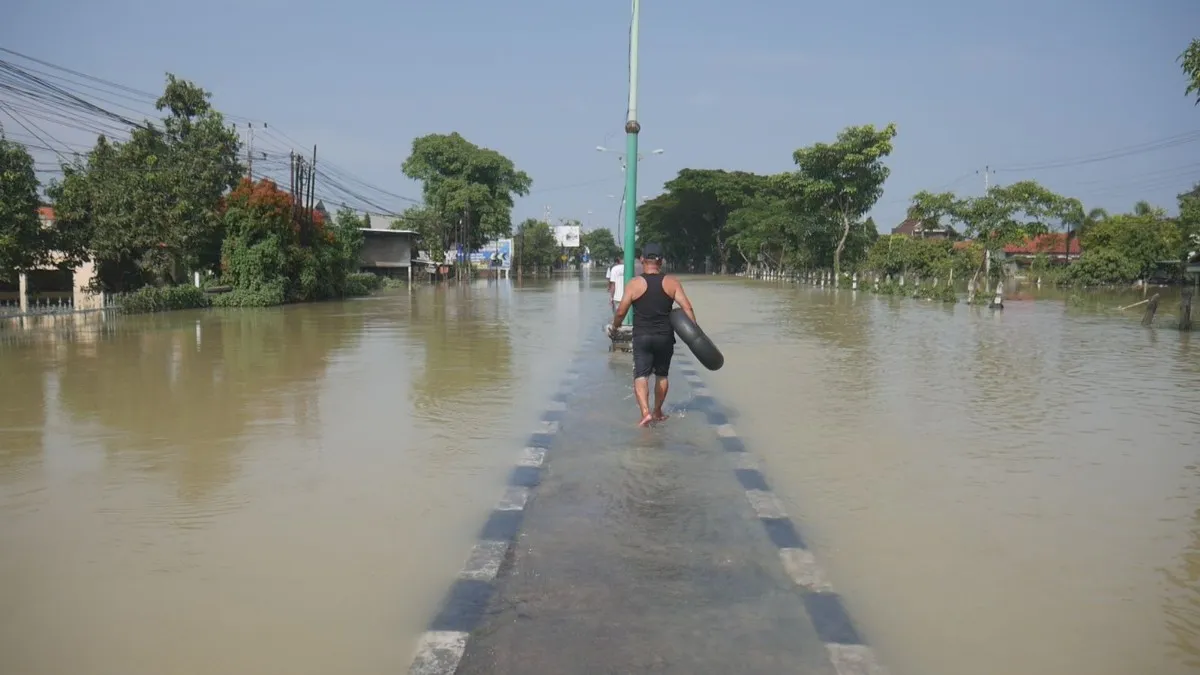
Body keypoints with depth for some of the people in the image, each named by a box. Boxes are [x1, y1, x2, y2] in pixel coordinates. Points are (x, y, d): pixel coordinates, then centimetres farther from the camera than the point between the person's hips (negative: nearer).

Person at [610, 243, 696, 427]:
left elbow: (621, 311, -6)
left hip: (642, 336, -2)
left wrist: (615, 327, 13)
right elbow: (687, 308, -8)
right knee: (662, 375, 18)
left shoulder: (635, 283, -7)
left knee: (641, 375, -2)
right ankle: (657, 412, 29)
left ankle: (645, 412, -21)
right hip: (665, 336, 2)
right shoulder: (672, 282, -2)